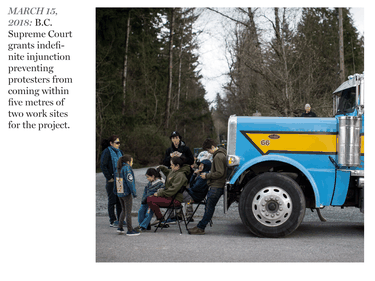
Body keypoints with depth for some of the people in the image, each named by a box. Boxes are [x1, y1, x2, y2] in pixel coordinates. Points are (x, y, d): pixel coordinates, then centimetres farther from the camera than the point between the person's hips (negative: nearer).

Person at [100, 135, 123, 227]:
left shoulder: (119, 152, 13)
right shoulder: (107, 152, -9)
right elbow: (103, 166, -13)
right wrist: (109, 178, -14)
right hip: (111, 181, -7)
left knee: (120, 200, 8)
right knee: (112, 200, -1)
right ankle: (112, 221, 6)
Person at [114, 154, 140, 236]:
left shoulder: (119, 169, 10)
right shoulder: (127, 168, -15)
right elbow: (130, 181, -19)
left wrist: (115, 190, 26)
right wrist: (134, 192, -17)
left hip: (119, 193, 8)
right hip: (126, 193, -8)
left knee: (123, 210, 20)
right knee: (128, 212, -2)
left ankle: (120, 227, 18)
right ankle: (130, 231, 2)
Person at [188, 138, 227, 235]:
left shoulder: (218, 157, -16)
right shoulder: (220, 154, 17)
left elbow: (219, 173, -21)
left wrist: (207, 176, -11)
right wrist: (208, 174, 16)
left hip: (216, 187, -10)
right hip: (214, 186, 10)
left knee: (209, 208, -5)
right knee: (208, 207, 10)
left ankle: (200, 228, -1)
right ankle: (200, 227, 14)